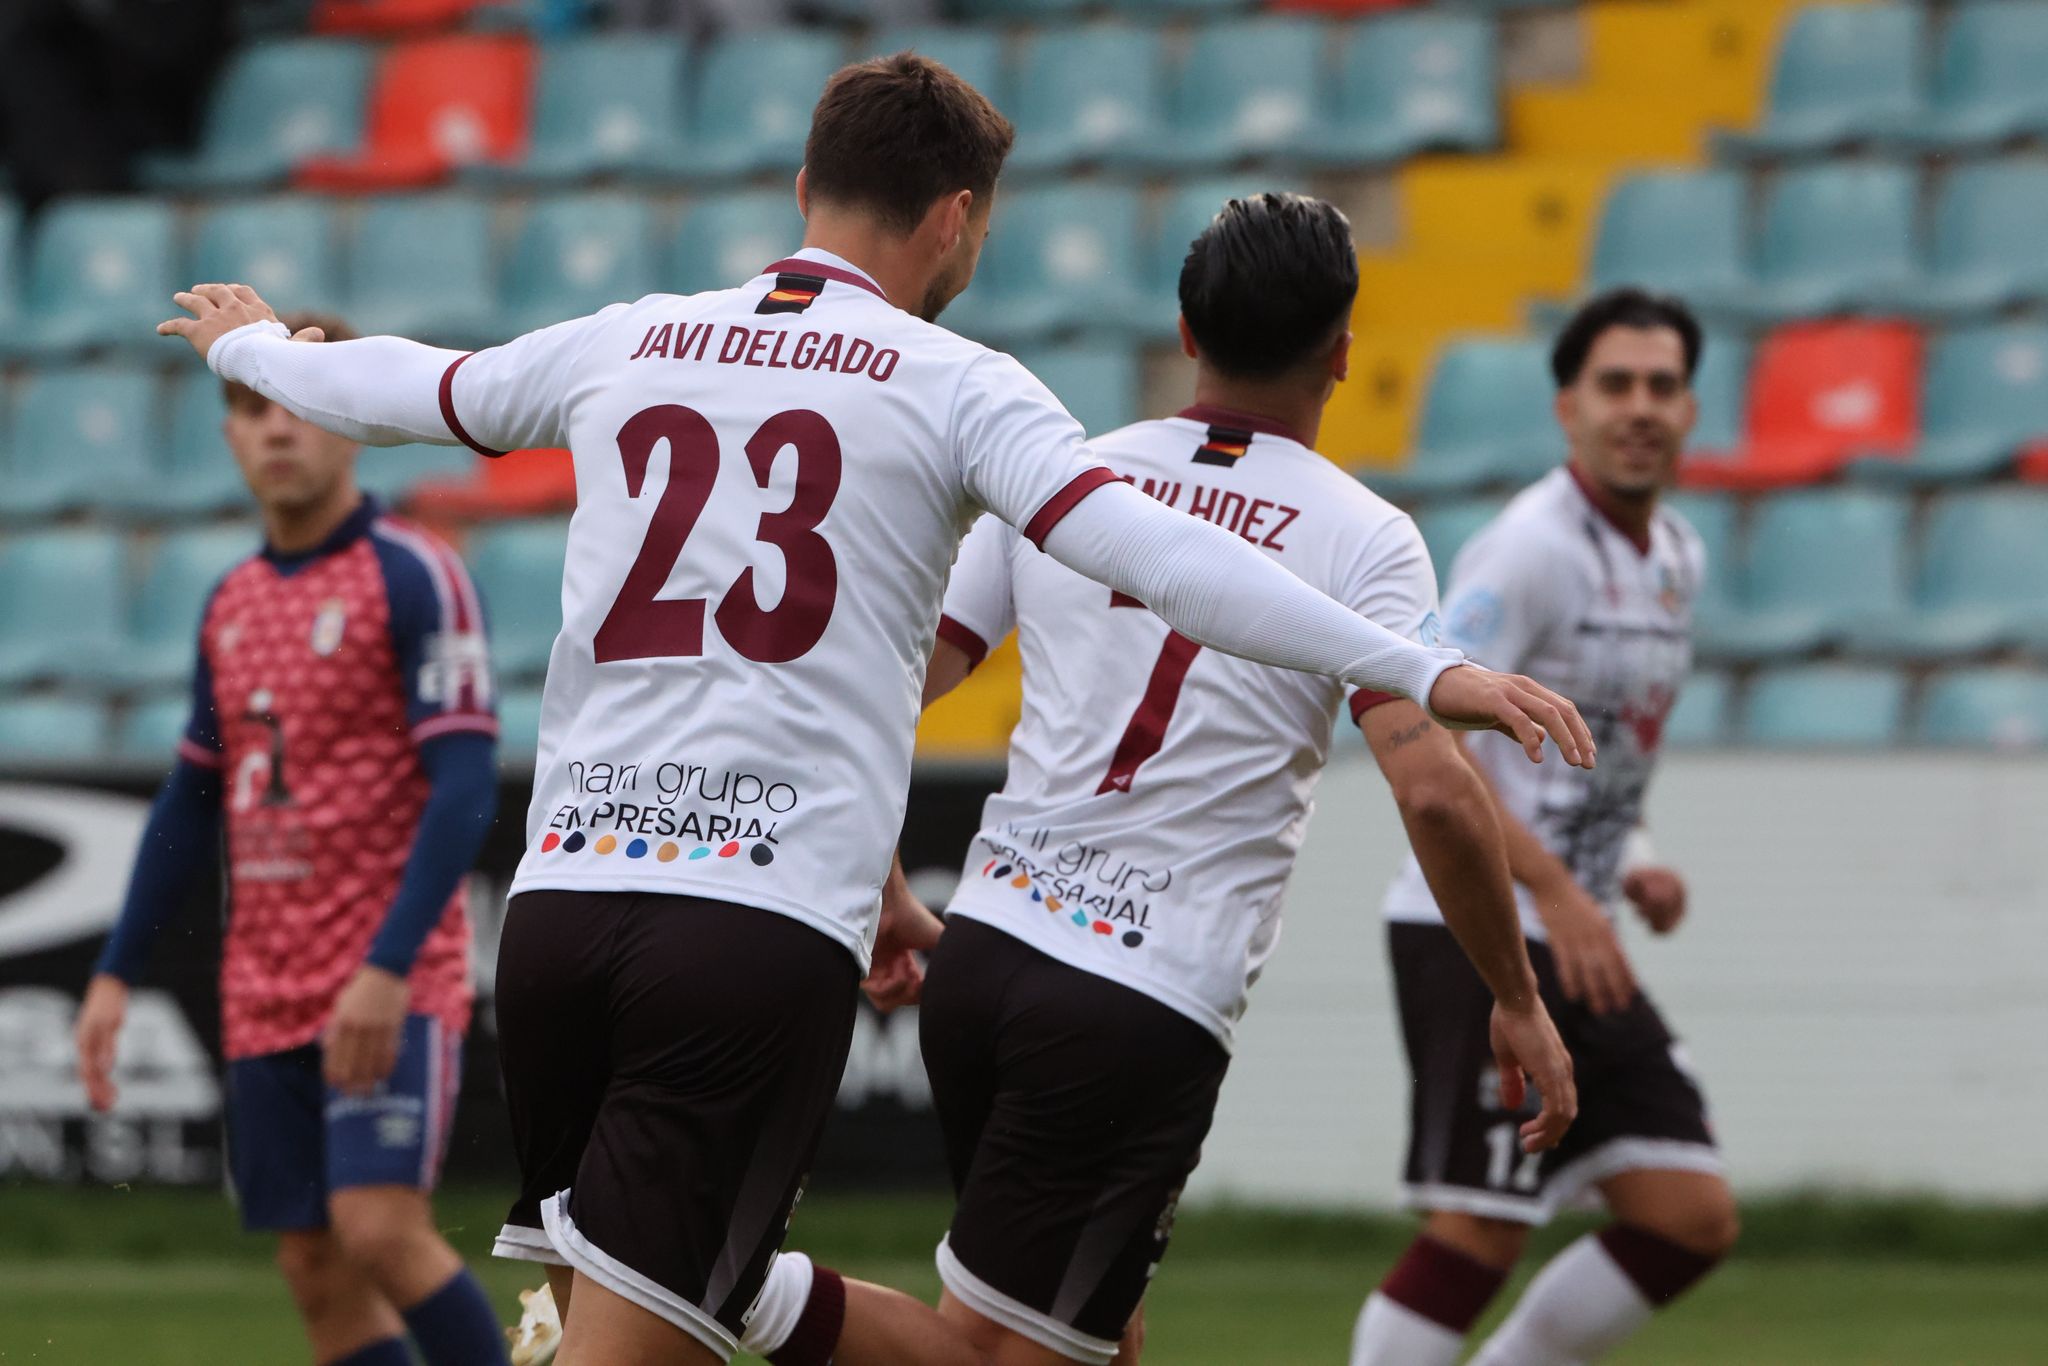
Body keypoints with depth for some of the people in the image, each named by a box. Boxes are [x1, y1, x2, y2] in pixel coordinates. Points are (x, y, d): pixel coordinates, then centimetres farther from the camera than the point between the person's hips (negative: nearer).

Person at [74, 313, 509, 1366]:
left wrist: (388, 969, -23)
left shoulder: (412, 575, -7)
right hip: (265, 993, 7)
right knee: (316, 1271, 3)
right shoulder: (231, 604, 14)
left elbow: (464, 784, -14)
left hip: (390, 984, -7)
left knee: (380, 1228, -19)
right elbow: (192, 805, 21)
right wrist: (117, 975, 15)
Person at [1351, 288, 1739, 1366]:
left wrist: (1623, 869, 11)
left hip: (1578, 942, 9)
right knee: (1476, 1231, -12)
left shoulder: (1678, 559, 14)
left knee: (1692, 1218, 3)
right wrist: (1554, 887, -28)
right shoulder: (1532, 548, -14)